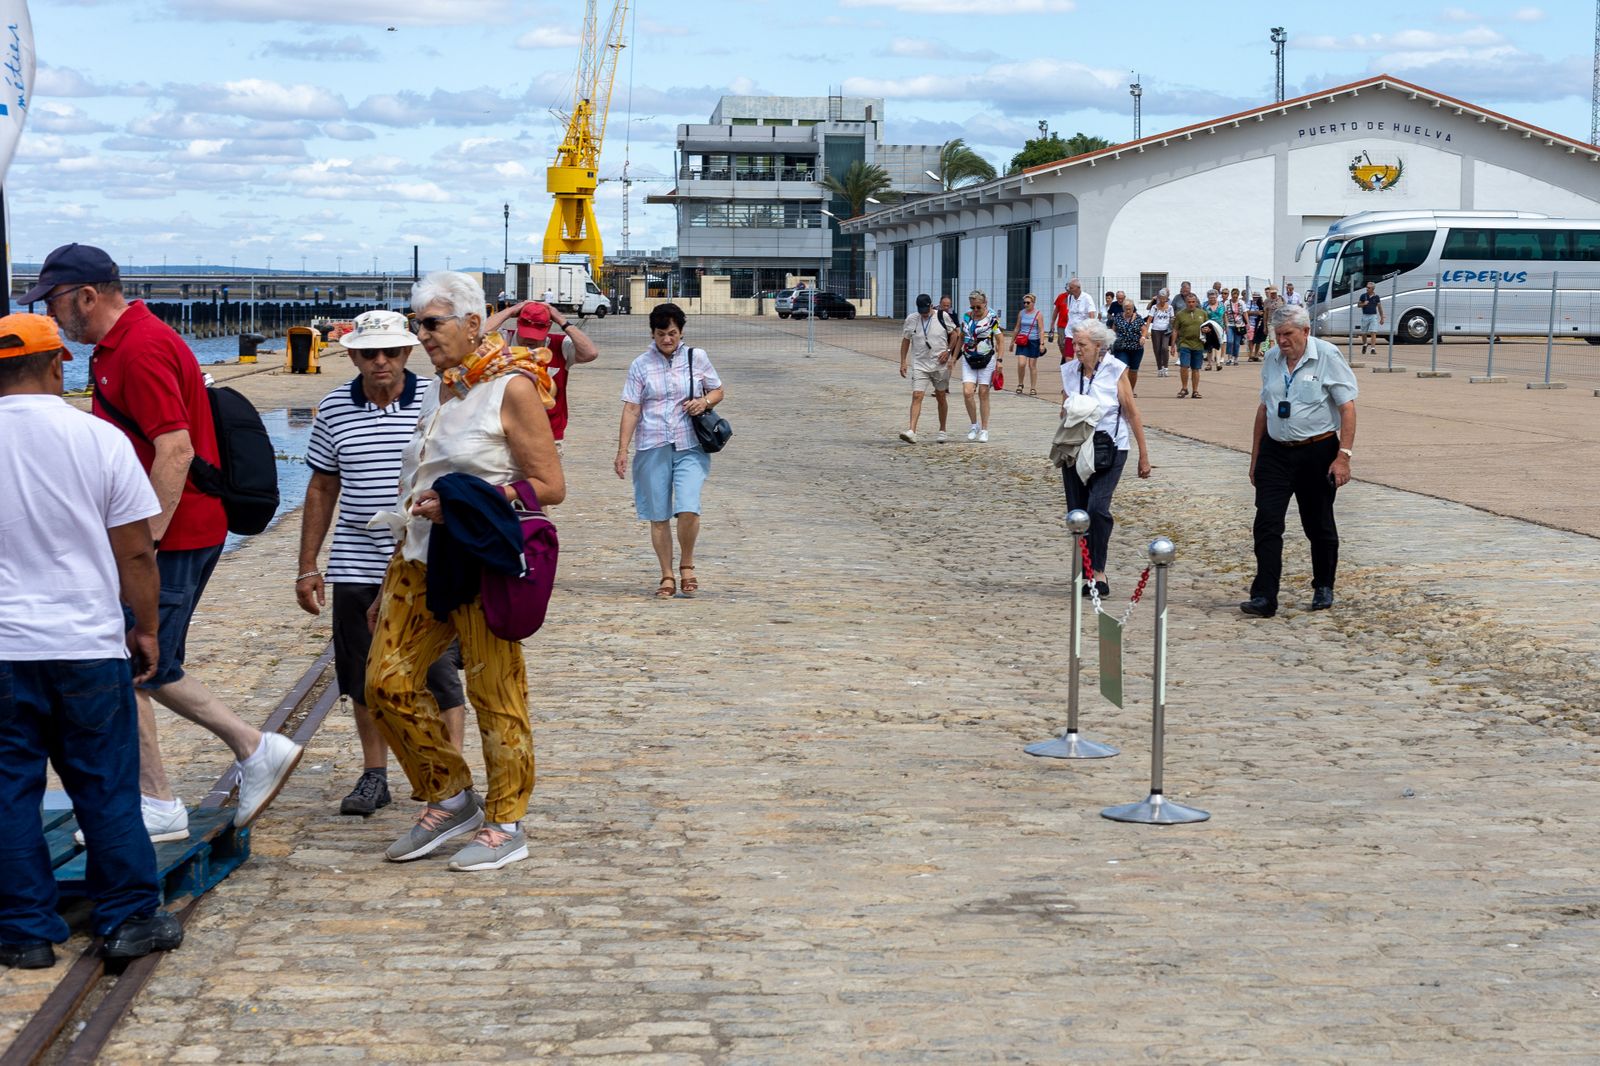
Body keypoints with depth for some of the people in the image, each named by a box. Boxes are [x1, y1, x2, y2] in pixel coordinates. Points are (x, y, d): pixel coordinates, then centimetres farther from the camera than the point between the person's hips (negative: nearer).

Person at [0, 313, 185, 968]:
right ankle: (130, 919, 15)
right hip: (90, 644, 0)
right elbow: (136, 553, -4)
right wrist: (147, 629, 8)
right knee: (106, 789, 9)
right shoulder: (99, 439, -6)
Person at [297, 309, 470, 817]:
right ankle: (374, 776, 23)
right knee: (363, 678, 10)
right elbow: (321, 490, 11)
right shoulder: (334, 410, 4)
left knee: (439, 676, 0)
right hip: (356, 567, 3)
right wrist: (307, 567, 10)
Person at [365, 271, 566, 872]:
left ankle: (505, 825, 12)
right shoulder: (445, 389, 15)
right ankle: (449, 799, 18)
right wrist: (388, 591, 20)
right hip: (420, 559, 8)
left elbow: (550, 487, -11)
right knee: (387, 683, 2)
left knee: (494, 694, -1)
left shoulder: (511, 388, -8)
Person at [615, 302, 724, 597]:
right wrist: (622, 450, -5)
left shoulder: (697, 357, 6)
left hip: (690, 447, -1)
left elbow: (718, 391, 16)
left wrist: (705, 401, -7)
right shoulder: (640, 365, 3)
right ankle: (667, 577, 17)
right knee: (659, 516, 5)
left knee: (688, 509, -16)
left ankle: (686, 564, 9)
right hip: (652, 448, 1)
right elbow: (631, 408, 1)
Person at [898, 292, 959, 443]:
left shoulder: (942, 317, -6)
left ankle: (942, 431, 27)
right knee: (917, 396, -13)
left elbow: (955, 333, 5)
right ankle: (912, 432, -21)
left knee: (941, 398, 11)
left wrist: (948, 351, -6)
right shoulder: (911, 319, -2)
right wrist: (903, 362, 3)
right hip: (919, 365, 0)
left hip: (940, 364, 0)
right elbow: (905, 341, 8)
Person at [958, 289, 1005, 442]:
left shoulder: (992, 317, -6)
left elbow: (1000, 339, -4)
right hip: (968, 360, 3)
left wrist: (999, 360, -11)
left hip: (987, 360, -3)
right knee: (967, 392, -11)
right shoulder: (966, 316, 5)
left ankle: (984, 430, 11)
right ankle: (974, 425, 7)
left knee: (983, 394, 1)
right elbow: (961, 337, 17)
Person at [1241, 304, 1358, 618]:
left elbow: (1347, 409, -11)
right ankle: (1264, 598, -8)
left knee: (1319, 525, 9)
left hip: (1318, 452, -4)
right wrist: (1255, 457, 16)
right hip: (1275, 451, 4)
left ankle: (1323, 589, 28)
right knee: (1267, 523, -7)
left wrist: (1343, 456, -18)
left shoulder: (1327, 357, -9)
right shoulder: (1272, 359, 7)